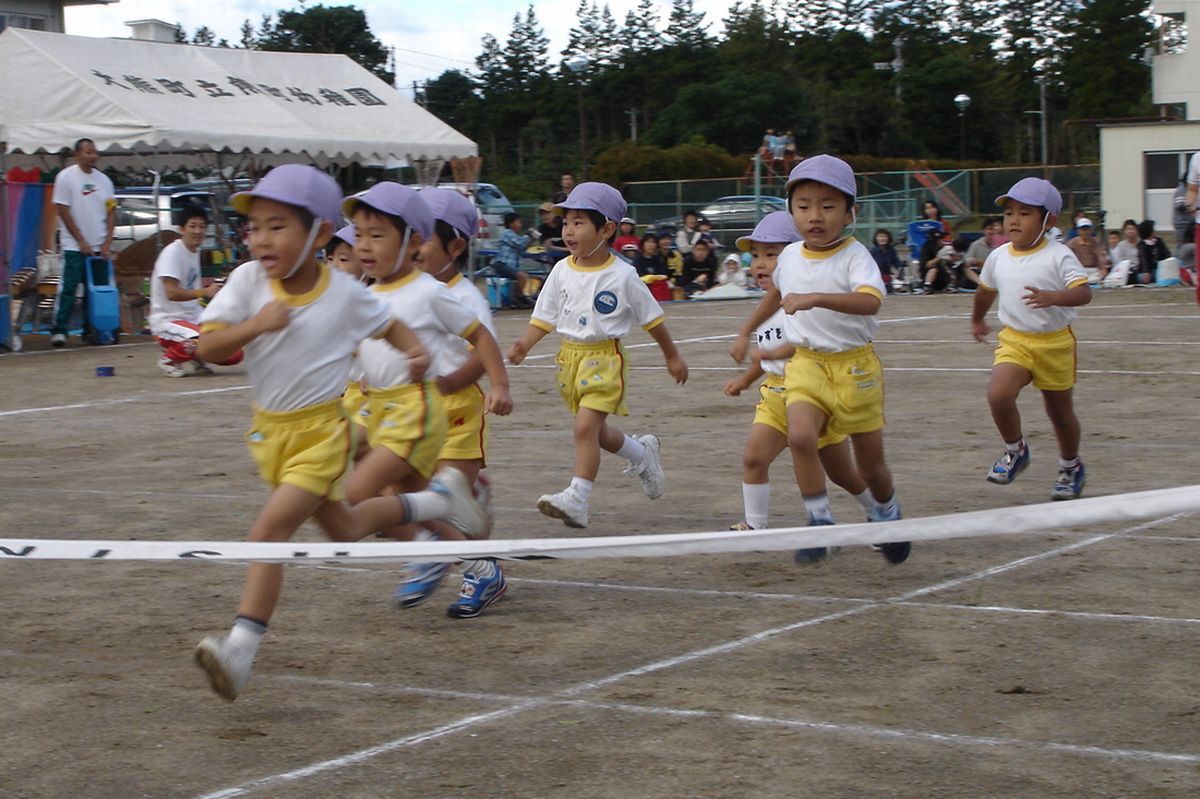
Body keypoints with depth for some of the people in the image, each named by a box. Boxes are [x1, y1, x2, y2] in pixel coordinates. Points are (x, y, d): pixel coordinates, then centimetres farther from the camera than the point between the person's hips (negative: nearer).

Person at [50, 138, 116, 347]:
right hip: (74, 246, -4)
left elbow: (111, 212, 10)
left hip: (99, 246, 4)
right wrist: (81, 241, -10)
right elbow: (63, 211, -6)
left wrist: (107, 242, -2)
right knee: (68, 289, -7)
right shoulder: (66, 177, -3)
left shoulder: (103, 180, 10)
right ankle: (59, 330, -3)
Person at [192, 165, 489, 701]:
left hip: (322, 430, -5)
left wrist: (416, 351, -11)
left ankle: (241, 649, -20)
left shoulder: (344, 293, -11)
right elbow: (207, 348, -15)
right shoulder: (247, 281, -9)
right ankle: (435, 501, 44)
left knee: (270, 529, -20)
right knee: (344, 530, 21)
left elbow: (389, 325, 9)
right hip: (270, 430, 5)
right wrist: (254, 325, -31)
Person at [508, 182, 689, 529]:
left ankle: (577, 499, -16)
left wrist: (673, 357, 10)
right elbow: (544, 317, 4)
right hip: (570, 356, 6)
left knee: (586, 426, -17)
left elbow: (652, 319, 1)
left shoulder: (622, 276, -9)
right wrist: (524, 344, -14)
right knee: (595, 429, 16)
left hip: (605, 358, -5)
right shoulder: (562, 271, 2)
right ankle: (644, 454, 44)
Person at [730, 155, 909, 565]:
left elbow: (870, 301, -36)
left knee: (870, 465, 9)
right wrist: (745, 332, 32)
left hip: (855, 365, -3)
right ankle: (820, 523, -14)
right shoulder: (790, 256, 3)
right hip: (806, 363, 3)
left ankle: (887, 512, 41)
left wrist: (816, 299, -48)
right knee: (800, 436, -26)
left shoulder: (855, 256, -16)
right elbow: (776, 293, 26)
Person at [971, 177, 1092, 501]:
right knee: (998, 394, -23)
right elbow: (986, 290, 23)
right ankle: (1016, 450, 2)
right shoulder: (998, 257, 3)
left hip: (1054, 343, -3)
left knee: (1060, 412, 12)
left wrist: (1052, 298, -39)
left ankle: (1071, 467, 37)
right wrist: (977, 320, 37)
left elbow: (1083, 292, -22)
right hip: (1013, 341, 3)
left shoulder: (1059, 256, -12)